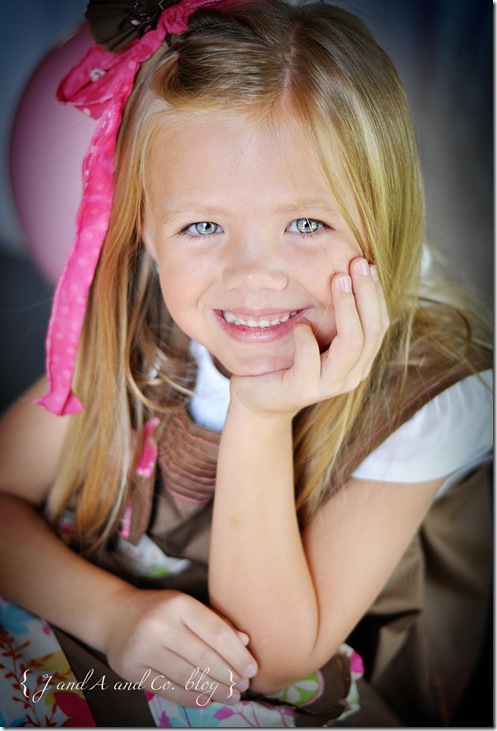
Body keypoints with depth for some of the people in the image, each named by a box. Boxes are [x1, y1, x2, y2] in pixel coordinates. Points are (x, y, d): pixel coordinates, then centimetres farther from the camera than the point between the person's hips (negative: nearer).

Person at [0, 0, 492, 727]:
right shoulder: (135, 331, -14)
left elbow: (276, 658, -20)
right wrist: (113, 610, -24)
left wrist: (261, 419, -32)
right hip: (107, 655, 3)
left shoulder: (438, 394, -22)